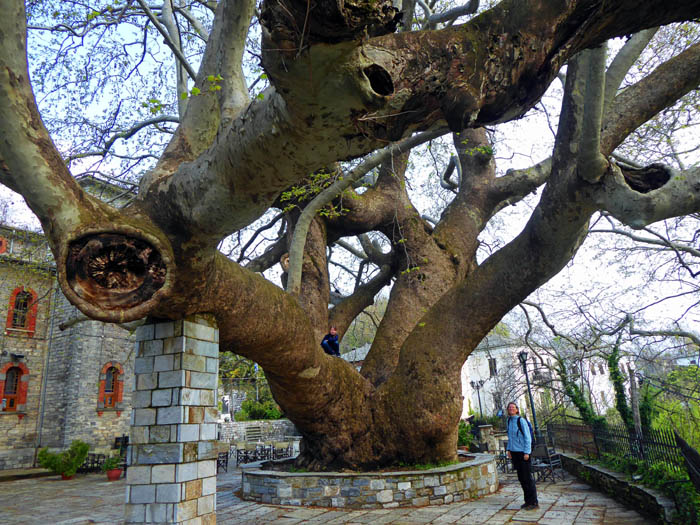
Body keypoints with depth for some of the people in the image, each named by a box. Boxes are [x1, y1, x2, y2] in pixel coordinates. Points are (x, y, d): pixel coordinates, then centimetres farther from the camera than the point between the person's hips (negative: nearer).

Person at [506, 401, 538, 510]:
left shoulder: (521, 421, -10)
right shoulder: (509, 421, 11)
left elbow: (528, 438, -11)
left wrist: (526, 452, -15)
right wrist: (508, 449, 13)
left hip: (523, 452, -7)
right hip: (514, 452, 7)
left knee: (527, 477, -3)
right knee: (521, 478, 12)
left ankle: (534, 502, 6)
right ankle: (528, 501, 22)